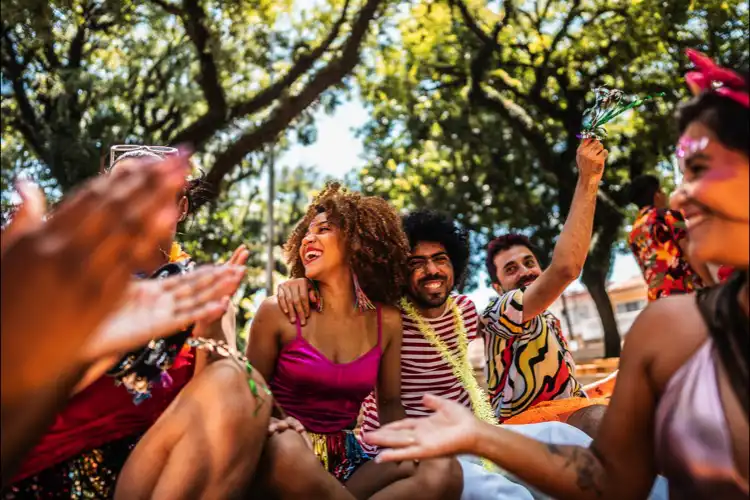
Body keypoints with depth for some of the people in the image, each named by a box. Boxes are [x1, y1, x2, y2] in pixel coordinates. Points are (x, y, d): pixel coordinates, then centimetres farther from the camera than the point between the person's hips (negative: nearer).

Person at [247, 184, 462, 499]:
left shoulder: (386, 321, 4)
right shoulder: (279, 311, -5)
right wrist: (270, 423, -21)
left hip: (344, 460, 3)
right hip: (285, 462, -2)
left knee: (443, 472, -23)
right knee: (284, 446, -40)